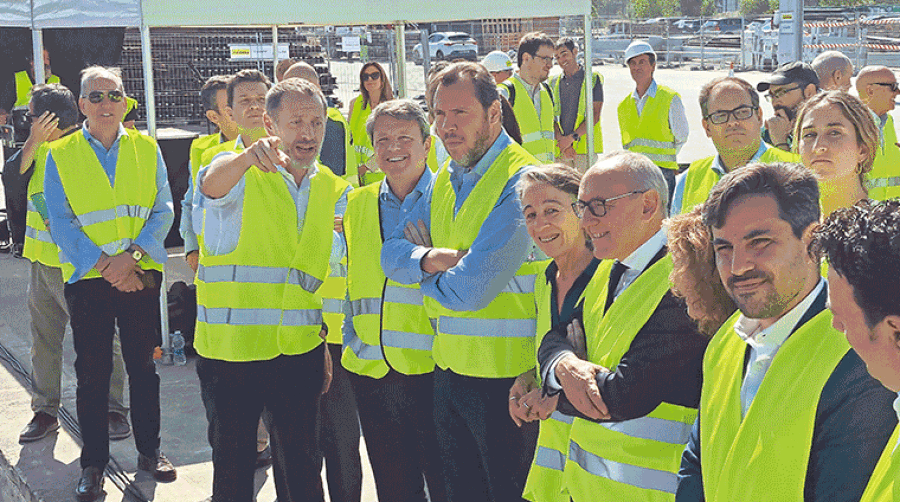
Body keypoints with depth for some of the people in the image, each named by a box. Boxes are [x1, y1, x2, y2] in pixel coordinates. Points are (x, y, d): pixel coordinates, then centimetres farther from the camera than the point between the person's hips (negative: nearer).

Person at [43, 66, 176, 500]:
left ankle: (149, 450, 24)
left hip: (141, 276, 1)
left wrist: (132, 255, -14)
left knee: (143, 365, 10)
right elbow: (61, 223, -4)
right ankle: (93, 463, 15)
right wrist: (105, 265, -14)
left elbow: (163, 210, 0)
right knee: (92, 373, 4)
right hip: (87, 280, -1)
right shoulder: (60, 155, 1)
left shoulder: (146, 149, 5)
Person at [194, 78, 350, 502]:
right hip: (230, 350, -3)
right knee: (232, 466, 8)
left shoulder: (334, 191, 9)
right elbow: (213, 184, -30)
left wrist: (328, 347, 10)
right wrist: (249, 156, -53)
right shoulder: (241, 176, -5)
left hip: (301, 352, 3)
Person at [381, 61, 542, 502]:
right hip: (448, 370, 8)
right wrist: (431, 258, -14)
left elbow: (471, 288, -22)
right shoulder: (445, 181, 11)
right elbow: (391, 253, 8)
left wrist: (424, 277, -2)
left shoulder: (522, 180, -16)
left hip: (505, 375, -8)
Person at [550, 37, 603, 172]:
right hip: (560, 147, 3)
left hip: (585, 146, -3)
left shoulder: (593, 78, 3)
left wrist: (571, 138, -11)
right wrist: (561, 140, -8)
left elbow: (595, 116, -4)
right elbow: (551, 117, 9)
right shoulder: (554, 83, 15)